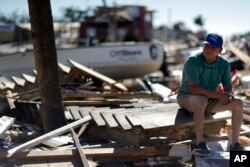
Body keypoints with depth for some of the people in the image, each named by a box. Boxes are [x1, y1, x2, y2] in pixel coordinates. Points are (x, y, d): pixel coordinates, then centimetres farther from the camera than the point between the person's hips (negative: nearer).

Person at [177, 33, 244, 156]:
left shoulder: (224, 65, -6)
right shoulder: (192, 61, -23)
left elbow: (228, 87, -1)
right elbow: (194, 89, -31)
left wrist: (229, 95, -27)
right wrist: (219, 95, -33)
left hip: (209, 100, 6)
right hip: (187, 98, -6)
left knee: (238, 103, -13)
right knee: (201, 100, -41)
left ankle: (234, 145, -7)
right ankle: (200, 144, -37)